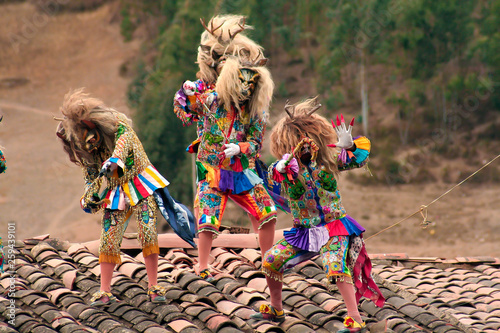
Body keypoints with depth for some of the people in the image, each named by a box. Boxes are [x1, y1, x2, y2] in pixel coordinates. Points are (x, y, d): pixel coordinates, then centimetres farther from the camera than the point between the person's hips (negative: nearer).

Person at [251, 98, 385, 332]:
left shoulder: (327, 160, -1)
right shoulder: (285, 166, -2)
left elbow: (360, 159, 6)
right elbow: (274, 174, -25)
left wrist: (348, 146, -15)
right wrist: (290, 157, -42)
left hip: (334, 228, -3)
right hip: (304, 231, 3)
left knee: (335, 266, -27)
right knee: (271, 260, -3)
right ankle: (275, 310, 19)